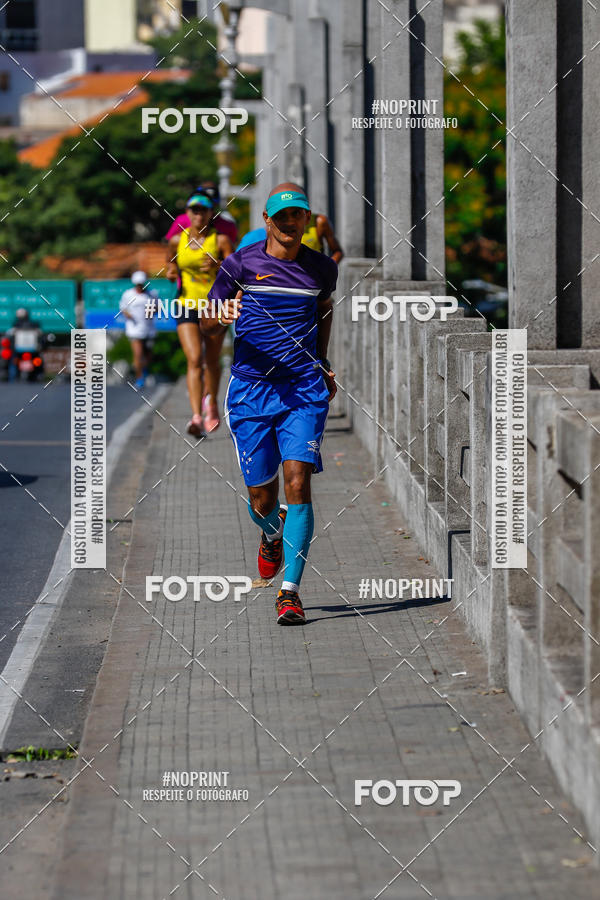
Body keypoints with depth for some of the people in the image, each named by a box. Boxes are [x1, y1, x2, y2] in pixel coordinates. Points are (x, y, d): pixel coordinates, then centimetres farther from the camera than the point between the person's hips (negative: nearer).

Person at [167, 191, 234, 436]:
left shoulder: (220, 240, -6)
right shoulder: (177, 240, 2)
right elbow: (170, 261, 22)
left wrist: (218, 265, -32)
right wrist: (171, 272, 0)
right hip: (187, 305, 0)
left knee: (211, 361, 13)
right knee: (194, 360, -15)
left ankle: (211, 403, 41)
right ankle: (197, 416, -23)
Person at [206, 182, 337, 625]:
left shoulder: (322, 268, 6)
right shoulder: (241, 263, -1)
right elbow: (208, 318, 4)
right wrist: (223, 313, -19)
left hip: (305, 390, 0)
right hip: (250, 389, 0)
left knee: (298, 483, -15)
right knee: (262, 498, 3)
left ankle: (290, 590, -10)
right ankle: (272, 533, 43)